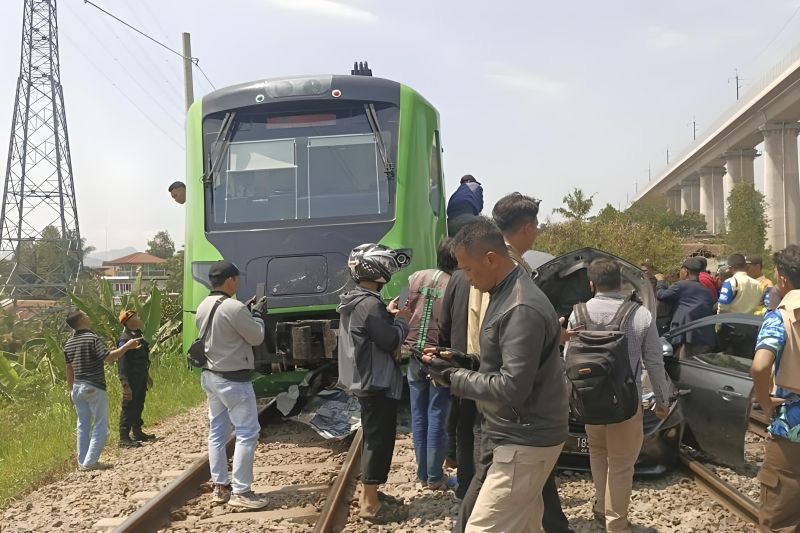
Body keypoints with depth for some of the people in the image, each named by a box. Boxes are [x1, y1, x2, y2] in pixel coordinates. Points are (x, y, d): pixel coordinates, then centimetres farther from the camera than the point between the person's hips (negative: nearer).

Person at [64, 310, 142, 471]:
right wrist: (127, 346, -13)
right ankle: (90, 462, -5)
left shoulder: (69, 343, 9)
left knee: (83, 425, 14)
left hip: (77, 387, 8)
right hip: (94, 388, -7)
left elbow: (69, 368, 14)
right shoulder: (93, 339, -14)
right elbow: (109, 358, -20)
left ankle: (82, 461, 17)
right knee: (101, 427, -1)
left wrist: (70, 389, 21)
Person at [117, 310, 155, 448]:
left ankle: (138, 433, 30)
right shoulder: (125, 339, -18)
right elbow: (122, 364, -21)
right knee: (129, 407, -5)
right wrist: (125, 385, -25)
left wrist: (147, 376, 27)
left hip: (141, 379, 9)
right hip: (132, 380, -9)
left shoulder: (137, 335, 12)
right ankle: (124, 438, 0)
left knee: (139, 406, 18)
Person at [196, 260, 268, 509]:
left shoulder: (203, 307, 6)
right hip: (233, 379, -9)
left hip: (210, 376, 9)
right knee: (247, 433, -3)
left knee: (217, 432, 13)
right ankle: (240, 492, -2)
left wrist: (247, 312, 14)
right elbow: (256, 337, -12)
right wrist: (257, 314, 3)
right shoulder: (234, 308, -21)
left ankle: (220, 486, 20)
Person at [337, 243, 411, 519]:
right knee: (379, 440, -2)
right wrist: (402, 320, -6)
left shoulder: (352, 301, 9)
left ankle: (367, 491, 30)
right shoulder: (370, 304, -23)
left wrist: (388, 314, 10)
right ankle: (368, 502, 4)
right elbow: (390, 341, -22)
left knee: (372, 438, 20)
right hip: (377, 383, -10)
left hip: (364, 381, 10)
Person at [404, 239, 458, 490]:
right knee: (437, 417, 4)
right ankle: (435, 477, 11)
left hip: (414, 354, 4)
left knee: (419, 415, 12)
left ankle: (423, 473, 20)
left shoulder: (416, 278, 2)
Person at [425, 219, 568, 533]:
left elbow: (512, 387, -27)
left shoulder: (522, 308, -22)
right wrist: (459, 362, 5)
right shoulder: (506, 294, 11)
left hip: (524, 444, -10)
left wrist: (452, 377, -16)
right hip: (516, 438, 10)